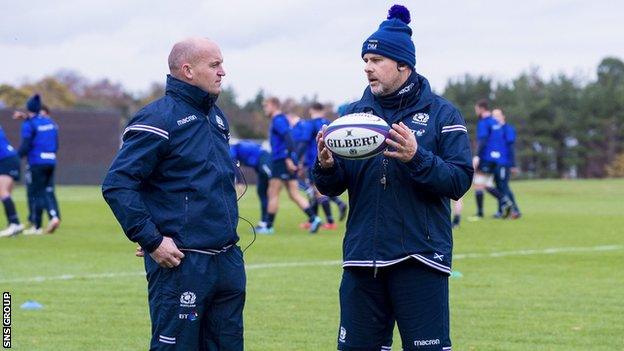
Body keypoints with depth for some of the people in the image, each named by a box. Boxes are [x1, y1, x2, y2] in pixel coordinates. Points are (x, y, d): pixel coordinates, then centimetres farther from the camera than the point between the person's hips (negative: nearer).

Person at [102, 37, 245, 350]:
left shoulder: (216, 116, 15)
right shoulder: (159, 119, -11)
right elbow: (116, 185, -16)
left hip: (228, 262, 8)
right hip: (181, 263, -8)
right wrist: (151, 241, -18)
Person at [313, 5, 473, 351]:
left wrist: (416, 157, -25)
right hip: (362, 258, 4)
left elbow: (459, 181, -10)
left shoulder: (441, 113, -1)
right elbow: (333, 188, 8)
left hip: (419, 258, -4)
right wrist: (326, 166, -14)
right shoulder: (355, 112, 10)